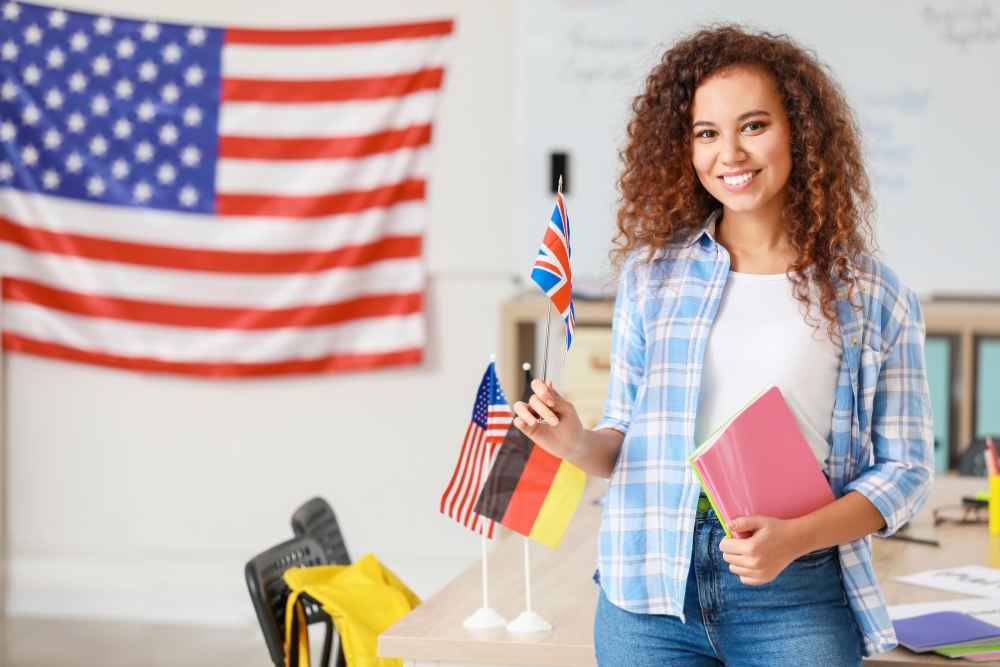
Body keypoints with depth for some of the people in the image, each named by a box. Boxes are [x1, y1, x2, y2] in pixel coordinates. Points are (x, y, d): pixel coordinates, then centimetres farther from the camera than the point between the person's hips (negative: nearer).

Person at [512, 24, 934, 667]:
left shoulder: (873, 296, 2)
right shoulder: (654, 270, 8)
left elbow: (905, 469, 3)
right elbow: (626, 439, 13)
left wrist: (796, 538, -11)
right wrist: (577, 444, -8)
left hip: (796, 593, -1)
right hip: (651, 589, 2)